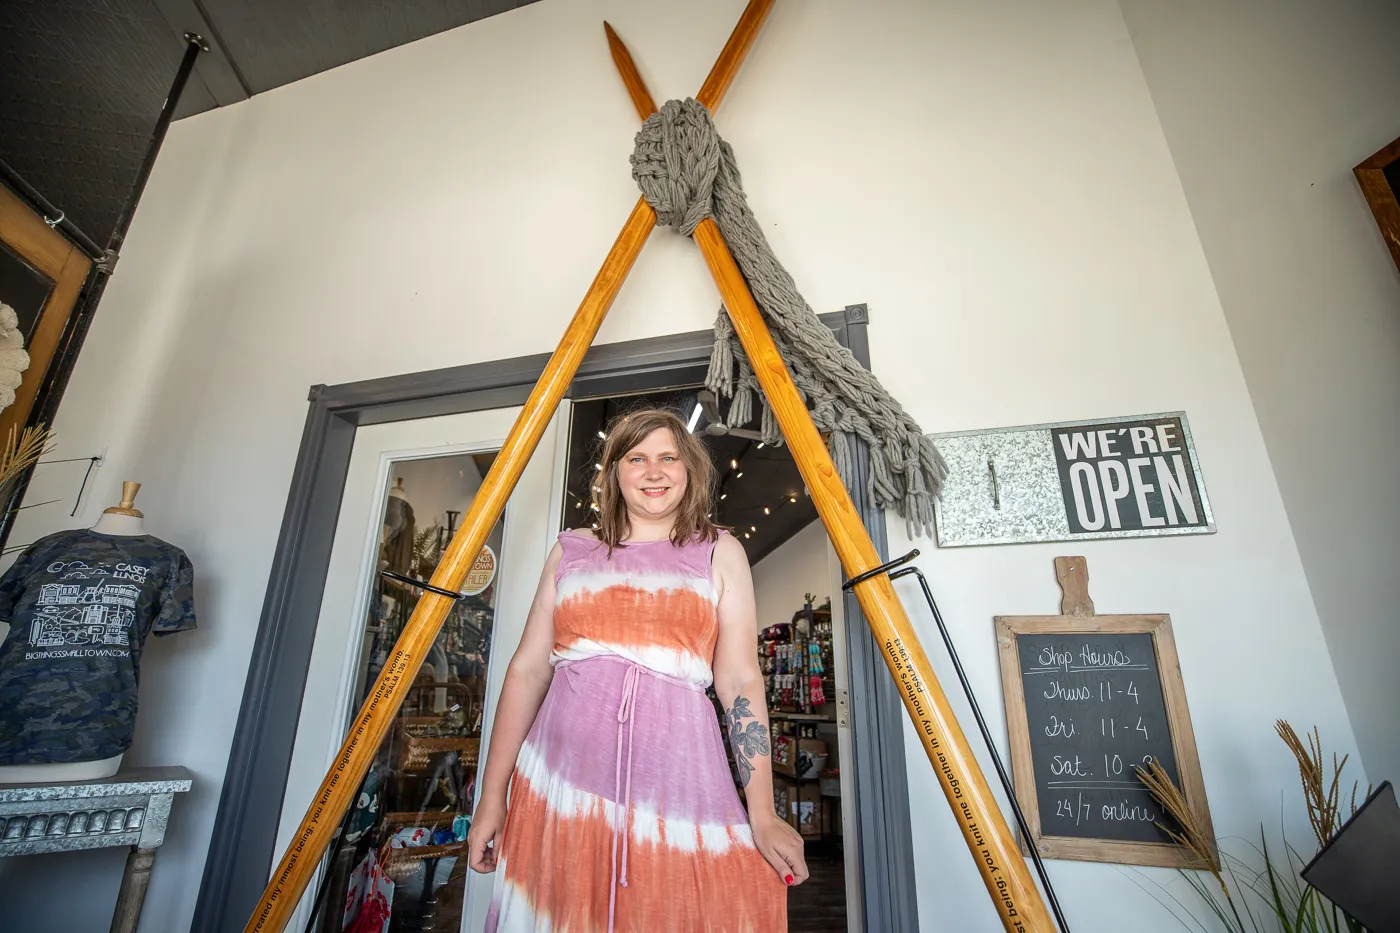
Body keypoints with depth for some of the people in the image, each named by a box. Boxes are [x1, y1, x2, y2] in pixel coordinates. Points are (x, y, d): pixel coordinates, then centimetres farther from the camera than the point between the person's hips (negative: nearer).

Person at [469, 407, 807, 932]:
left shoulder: (719, 553, 6)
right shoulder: (571, 552, 10)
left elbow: (740, 681, 0)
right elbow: (526, 671, 8)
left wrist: (762, 815, -4)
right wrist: (492, 797, 7)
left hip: (675, 775, -1)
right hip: (562, 773, 2)